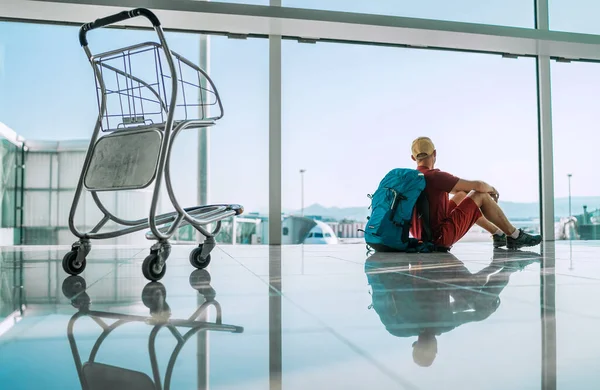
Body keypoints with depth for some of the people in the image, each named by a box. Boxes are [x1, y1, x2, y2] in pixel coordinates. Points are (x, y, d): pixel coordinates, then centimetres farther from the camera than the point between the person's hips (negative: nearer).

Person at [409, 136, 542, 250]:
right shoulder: (434, 176, -19)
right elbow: (478, 185, -16)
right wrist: (491, 189, 8)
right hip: (440, 237, -8)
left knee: (461, 195, 24)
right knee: (481, 195, 1)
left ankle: (497, 234, 32)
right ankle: (514, 236, 14)